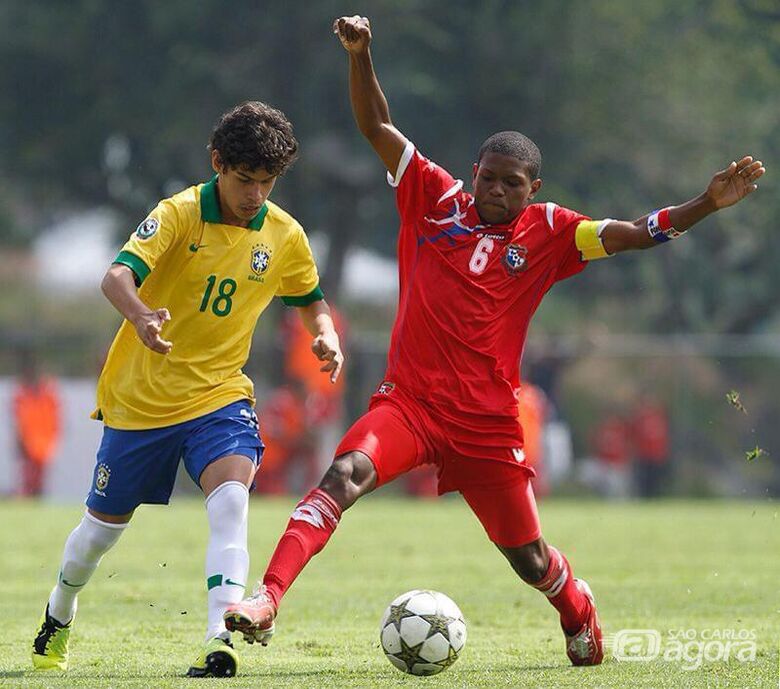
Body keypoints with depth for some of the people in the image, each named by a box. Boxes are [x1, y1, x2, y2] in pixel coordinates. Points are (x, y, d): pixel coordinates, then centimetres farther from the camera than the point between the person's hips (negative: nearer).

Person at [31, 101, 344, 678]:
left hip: (219, 395, 2)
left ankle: (219, 640, -33)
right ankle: (59, 616, 42)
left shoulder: (285, 236, -3)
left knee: (231, 499, -28)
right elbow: (118, 275, -30)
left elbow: (310, 299, 17)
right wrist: (139, 314, -53)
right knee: (104, 525, 13)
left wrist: (326, 335, -7)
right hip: (141, 396, -2)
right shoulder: (180, 214, -15)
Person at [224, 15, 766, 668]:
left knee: (530, 559, 9)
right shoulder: (437, 200, 4)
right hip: (409, 402, 0)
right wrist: (360, 54, -10)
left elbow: (635, 234, -1)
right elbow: (376, 126, 3)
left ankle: (579, 609, 44)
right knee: (346, 473, -29)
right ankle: (267, 600, -36)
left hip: (487, 424, 0)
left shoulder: (549, 233, 3)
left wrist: (707, 204, -13)